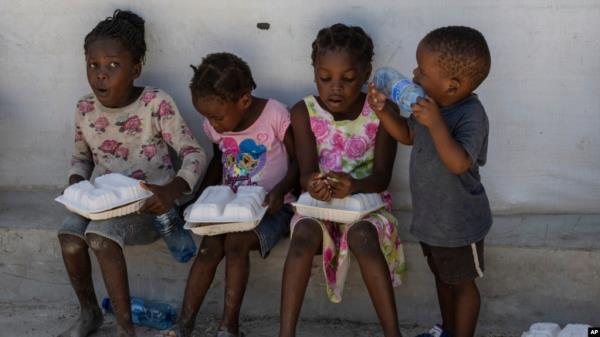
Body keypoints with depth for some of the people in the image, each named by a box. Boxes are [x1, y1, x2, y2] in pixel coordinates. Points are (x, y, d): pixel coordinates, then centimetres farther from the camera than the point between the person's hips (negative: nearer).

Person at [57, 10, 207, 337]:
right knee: (69, 233, -23)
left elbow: (194, 154, -13)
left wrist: (172, 190, -31)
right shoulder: (85, 109, 0)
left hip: (148, 203, -5)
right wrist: (75, 183, -7)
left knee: (100, 234, -31)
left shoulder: (156, 103, -15)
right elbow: (81, 157, 16)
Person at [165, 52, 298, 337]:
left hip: (270, 207, -4)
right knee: (209, 248, -22)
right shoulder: (214, 125, 0)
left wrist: (280, 190, -25)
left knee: (236, 242, -30)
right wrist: (201, 196, 5)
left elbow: (298, 161, -7)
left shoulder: (275, 115, -17)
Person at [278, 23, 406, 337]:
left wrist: (354, 185, -36)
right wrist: (312, 185, -39)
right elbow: (306, 172, -13)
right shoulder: (304, 112, -5)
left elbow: (382, 176, -13)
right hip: (318, 202, 1)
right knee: (305, 232, -31)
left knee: (363, 235, -34)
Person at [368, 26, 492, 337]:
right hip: (430, 214, 8)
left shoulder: (470, 115, -29)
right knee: (441, 275, 26)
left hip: (458, 221, -8)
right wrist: (383, 111, -5)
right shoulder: (431, 104, -6)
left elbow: (459, 163, -40)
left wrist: (435, 123, -44)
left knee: (461, 283, 13)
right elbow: (409, 136, 10)